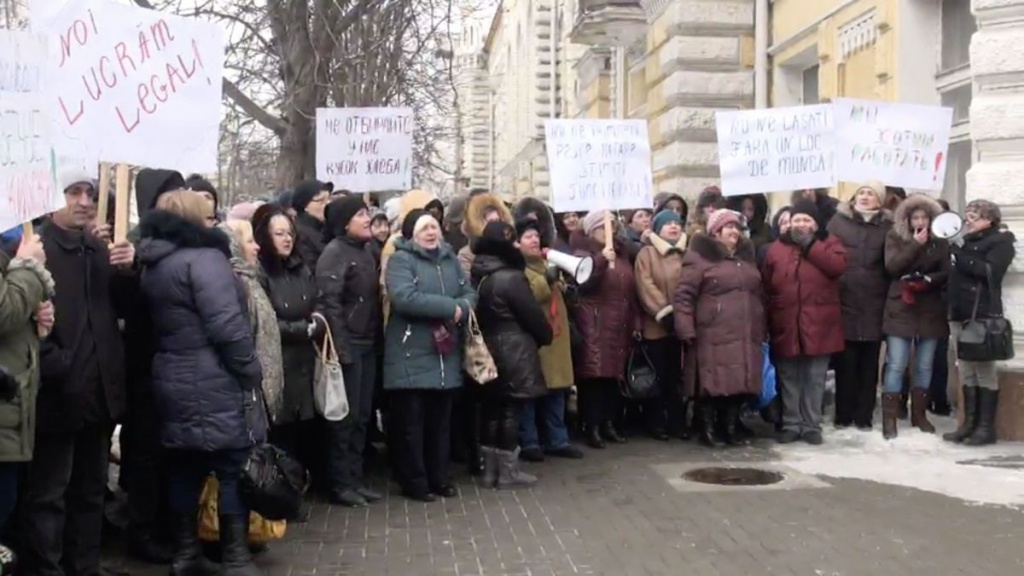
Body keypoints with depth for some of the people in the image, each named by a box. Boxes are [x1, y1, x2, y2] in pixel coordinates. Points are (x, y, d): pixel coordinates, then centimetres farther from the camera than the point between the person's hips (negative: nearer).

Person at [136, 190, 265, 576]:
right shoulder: (203, 258, -13)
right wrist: (251, 373, -12)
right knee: (235, 469, -1)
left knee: (185, 470, 13)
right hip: (216, 384, -8)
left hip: (174, 382, 9)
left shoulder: (153, 265, 13)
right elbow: (227, 325, -20)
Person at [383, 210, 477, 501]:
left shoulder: (450, 259, 14)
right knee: (411, 423, 0)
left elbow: (470, 293, 10)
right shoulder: (401, 260, -8)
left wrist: (460, 309, -14)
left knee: (440, 421, 13)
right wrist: (449, 306, -19)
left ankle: (439, 478, 24)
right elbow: (404, 298, -23)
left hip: (445, 355, 6)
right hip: (411, 357, -6)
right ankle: (414, 482, 10)